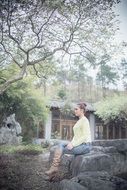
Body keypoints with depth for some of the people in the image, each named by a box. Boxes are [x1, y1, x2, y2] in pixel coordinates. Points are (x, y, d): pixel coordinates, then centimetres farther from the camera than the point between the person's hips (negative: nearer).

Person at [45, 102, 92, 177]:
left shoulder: (84, 120, -13)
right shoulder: (79, 121, 16)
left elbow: (85, 137, -20)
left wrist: (73, 144, -20)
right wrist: (71, 143, 2)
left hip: (85, 145, -9)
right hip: (78, 144, 9)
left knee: (61, 150, -12)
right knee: (60, 145, -8)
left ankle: (54, 167, 1)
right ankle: (54, 167, -16)